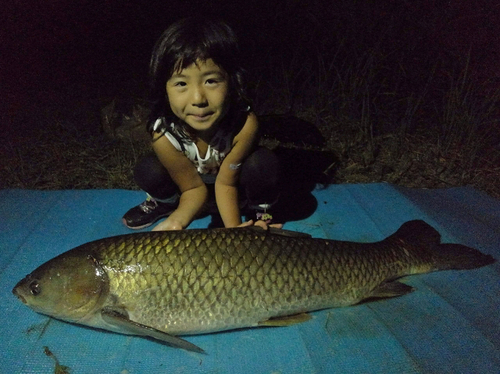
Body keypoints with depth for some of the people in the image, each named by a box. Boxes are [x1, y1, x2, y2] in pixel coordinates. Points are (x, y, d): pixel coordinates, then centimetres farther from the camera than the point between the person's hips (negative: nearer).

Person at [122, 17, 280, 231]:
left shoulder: (245, 124, -37)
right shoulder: (163, 134, -32)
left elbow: (226, 183, -26)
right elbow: (194, 188, -21)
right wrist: (177, 220, -42)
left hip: (236, 183, -1)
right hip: (193, 183, 2)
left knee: (263, 163, -33)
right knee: (146, 171, -26)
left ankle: (261, 210, 1)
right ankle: (165, 203, 11)